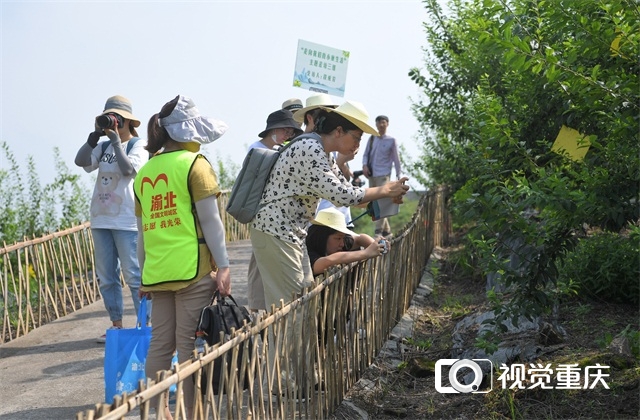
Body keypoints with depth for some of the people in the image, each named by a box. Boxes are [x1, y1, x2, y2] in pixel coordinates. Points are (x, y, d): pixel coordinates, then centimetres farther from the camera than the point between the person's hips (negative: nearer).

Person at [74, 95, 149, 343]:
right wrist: (95, 136, -7)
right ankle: (116, 325, 18)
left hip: (126, 221, -6)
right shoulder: (103, 146, 13)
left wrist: (116, 140, -13)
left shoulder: (138, 145, -1)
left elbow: (129, 169, -18)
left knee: (133, 275, -6)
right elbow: (81, 161, -1)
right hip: (100, 220, 7)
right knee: (106, 277, 9)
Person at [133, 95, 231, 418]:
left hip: (157, 271, 6)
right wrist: (223, 266, -8)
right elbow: (210, 220, -9)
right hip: (193, 268, -6)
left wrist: (145, 271, 20)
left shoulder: (144, 172, 12)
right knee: (190, 345, -2)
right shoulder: (194, 164, -5)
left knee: (160, 344, 10)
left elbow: (143, 229, 15)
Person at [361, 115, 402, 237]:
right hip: (371, 175, 5)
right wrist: (364, 165, -9)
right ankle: (386, 229, 19)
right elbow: (366, 154, 11)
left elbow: (396, 159, 2)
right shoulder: (371, 138, 11)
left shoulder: (391, 140, 1)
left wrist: (399, 175, 0)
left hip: (383, 175, -5)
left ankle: (379, 231, -18)